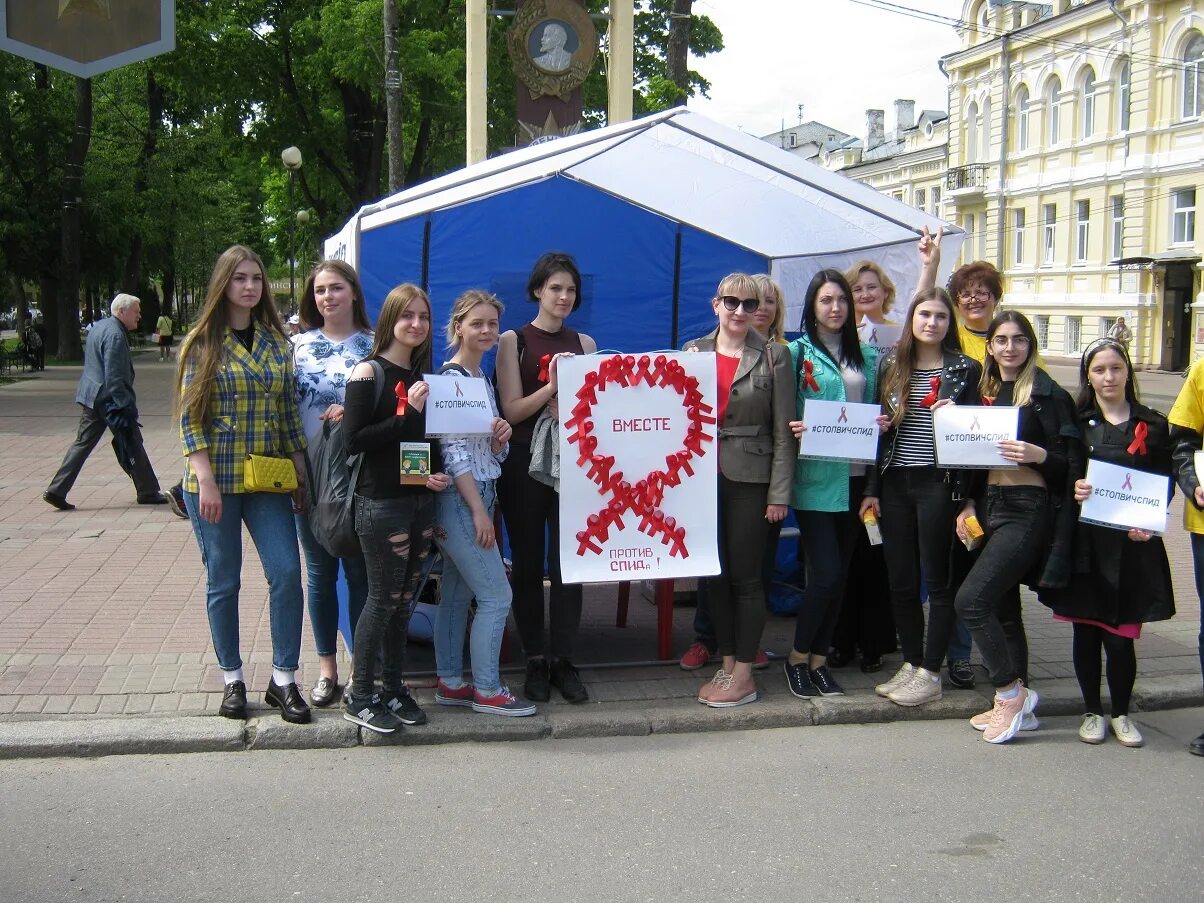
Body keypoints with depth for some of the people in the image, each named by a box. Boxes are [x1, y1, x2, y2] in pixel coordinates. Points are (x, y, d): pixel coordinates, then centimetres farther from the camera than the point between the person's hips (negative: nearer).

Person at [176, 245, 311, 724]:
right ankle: (232, 679, 19)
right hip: (216, 480, -3)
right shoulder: (202, 343, -2)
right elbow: (189, 417, -6)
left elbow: (288, 411, 12)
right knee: (223, 581, 5)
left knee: (286, 572, -6)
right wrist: (205, 479, -14)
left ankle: (283, 679, 5)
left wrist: (299, 468, 7)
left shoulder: (276, 341, 9)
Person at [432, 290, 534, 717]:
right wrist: (479, 510, -19)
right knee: (496, 594, -6)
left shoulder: (482, 378, 14)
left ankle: (450, 682, 19)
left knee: (456, 593, 12)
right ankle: (487, 690, 3)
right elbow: (453, 450, -18)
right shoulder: (450, 377, -12)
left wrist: (501, 437, -8)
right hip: (459, 500, -8)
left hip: (479, 496, 8)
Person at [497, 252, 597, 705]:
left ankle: (562, 660, 8)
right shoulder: (513, 341, 2)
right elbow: (511, 409, -5)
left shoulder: (584, 343, 12)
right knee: (528, 564, 3)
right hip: (524, 463, -2)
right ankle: (535, 661, 12)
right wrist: (553, 387, -17)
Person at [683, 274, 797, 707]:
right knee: (715, 574, 9)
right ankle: (726, 666, 20)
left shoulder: (773, 356, -2)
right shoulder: (693, 352, 7)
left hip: (750, 479, -3)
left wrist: (779, 493, -8)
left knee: (745, 576, 1)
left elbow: (783, 431, -4)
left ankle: (743, 675, 9)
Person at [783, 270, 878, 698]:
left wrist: (880, 423, -2)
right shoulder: (796, 352, -1)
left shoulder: (866, 356, 12)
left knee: (840, 573, 8)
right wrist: (792, 429, -21)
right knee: (826, 573, -10)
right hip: (816, 477, -5)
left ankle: (819, 659, 21)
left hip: (853, 475, 5)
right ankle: (797, 658, 9)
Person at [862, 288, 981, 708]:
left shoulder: (965, 369, 0)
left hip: (939, 484, -4)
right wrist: (872, 489, 8)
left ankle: (930, 673, 11)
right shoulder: (890, 365, 8)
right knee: (900, 579, 8)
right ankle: (910, 663, 22)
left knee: (937, 579, 2)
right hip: (895, 484, 4)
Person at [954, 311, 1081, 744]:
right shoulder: (984, 392, 13)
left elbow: (1072, 461, -8)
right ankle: (1015, 705, 21)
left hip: (1029, 509, -7)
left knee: (971, 599, -15)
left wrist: (1037, 454, -25)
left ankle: (1011, 692, 2)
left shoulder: (1047, 394, -6)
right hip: (989, 506, 7)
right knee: (1001, 606, 11)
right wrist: (968, 504, 8)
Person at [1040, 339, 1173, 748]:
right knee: (1085, 632, 8)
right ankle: (1092, 711, 25)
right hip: (1084, 544, 1)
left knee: (1120, 637, 0)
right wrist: (1072, 489, -15)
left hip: (1132, 547, -1)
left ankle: (1121, 714, 21)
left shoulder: (1153, 426, 5)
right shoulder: (1075, 422, 5)